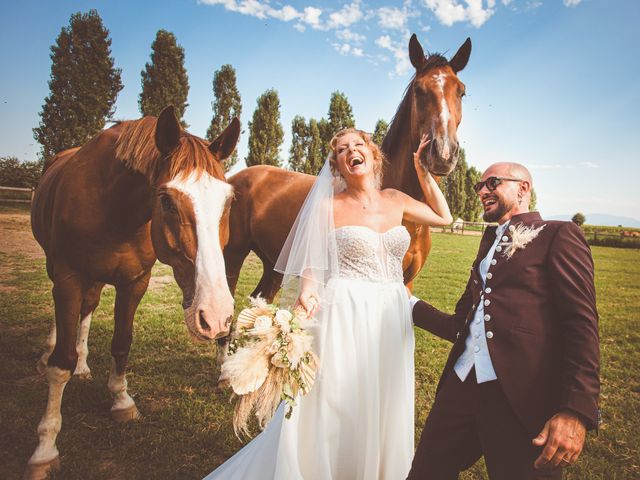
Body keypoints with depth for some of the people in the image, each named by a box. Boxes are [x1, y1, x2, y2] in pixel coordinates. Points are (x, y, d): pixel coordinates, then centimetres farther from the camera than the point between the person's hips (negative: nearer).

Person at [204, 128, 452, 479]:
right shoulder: (328, 206, -4)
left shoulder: (396, 201, 8)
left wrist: (423, 171, 15)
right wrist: (307, 293, -28)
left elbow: (443, 217, 21)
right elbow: (312, 265, -7)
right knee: (338, 407, 6)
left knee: (384, 409, 18)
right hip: (344, 318, -4)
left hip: (392, 318, 5)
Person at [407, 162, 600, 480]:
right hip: (463, 384, 7)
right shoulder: (489, 245, 21)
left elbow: (582, 323, -10)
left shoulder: (557, 234, 0)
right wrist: (410, 305, 24)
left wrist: (576, 410, -20)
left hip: (522, 395, -6)